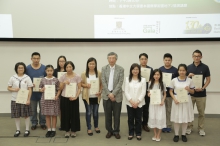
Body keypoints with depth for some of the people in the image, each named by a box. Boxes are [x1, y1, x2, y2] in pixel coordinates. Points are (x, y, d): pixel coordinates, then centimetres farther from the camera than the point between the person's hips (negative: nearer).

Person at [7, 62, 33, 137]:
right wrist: (14, 90, -14)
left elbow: (30, 89, -2)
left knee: (26, 115, 4)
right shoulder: (12, 78, 2)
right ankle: (18, 130, 22)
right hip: (15, 99, 2)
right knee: (16, 115, 8)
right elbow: (8, 88, 7)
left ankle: (27, 130, 17)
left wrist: (28, 99, -9)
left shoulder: (27, 78, -3)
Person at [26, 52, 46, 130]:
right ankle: (34, 123, 26)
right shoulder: (27, 68, -3)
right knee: (33, 109, 11)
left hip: (42, 92, 0)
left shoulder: (44, 68, -3)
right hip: (32, 93, 0)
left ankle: (42, 123, 24)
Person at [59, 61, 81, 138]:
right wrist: (64, 83, -14)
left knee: (74, 114, 4)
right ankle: (67, 130, 18)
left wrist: (76, 97, -15)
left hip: (74, 98, -1)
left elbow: (79, 88, -2)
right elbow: (60, 89, 4)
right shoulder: (63, 77, 2)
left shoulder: (77, 77, -3)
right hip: (64, 98, 2)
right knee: (66, 114, 5)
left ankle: (73, 130, 17)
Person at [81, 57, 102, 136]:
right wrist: (86, 85, -17)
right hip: (87, 96, -1)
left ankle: (96, 127, 31)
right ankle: (89, 128, 18)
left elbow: (101, 84, 3)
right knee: (88, 112, 6)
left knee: (95, 112, 13)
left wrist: (100, 91, -10)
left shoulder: (99, 73, 0)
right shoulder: (84, 74, -2)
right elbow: (81, 83, 2)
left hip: (96, 96, 1)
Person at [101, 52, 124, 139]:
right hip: (106, 95, 1)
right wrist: (109, 93, -11)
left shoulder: (120, 69, -2)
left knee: (116, 115, 6)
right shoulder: (104, 68, 3)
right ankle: (109, 131, 22)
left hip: (117, 95, -1)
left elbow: (120, 83, -8)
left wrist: (113, 93, -15)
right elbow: (103, 82, -3)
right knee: (107, 115, 8)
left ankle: (116, 131, 19)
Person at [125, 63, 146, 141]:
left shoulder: (143, 79, 0)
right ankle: (131, 133, 20)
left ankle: (138, 134, 19)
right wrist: (131, 101, -11)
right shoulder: (127, 79, 3)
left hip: (139, 103, -1)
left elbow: (143, 92, -4)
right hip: (129, 103, 1)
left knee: (138, 119, 6)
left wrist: (137, 101, -12)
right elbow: (126, 91, -2)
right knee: (130, 119, 8)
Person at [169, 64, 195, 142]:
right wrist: (174, 99, -13)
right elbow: (171, 91, 1)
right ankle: (176, 134, 20)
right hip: (177, 101, -1)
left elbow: (193, 92, 6)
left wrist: (189, 89, -16)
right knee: (176, 118, 4)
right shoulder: (174, 80, -3)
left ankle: (183, 134, 25)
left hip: (186, 101, 1)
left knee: (185, 118, 8)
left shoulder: (189, 80, -1)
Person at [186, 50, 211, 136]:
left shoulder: (205, 67, -3)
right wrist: (189, 76, -15)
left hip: (201, 94, -2)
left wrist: (203, 88, -16)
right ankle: (189, 127, 21)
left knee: (201, 112, 7)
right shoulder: (189, 67, 3)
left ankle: (201, 128, 20)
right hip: (190, 93, 2)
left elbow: (208, 80, -1)